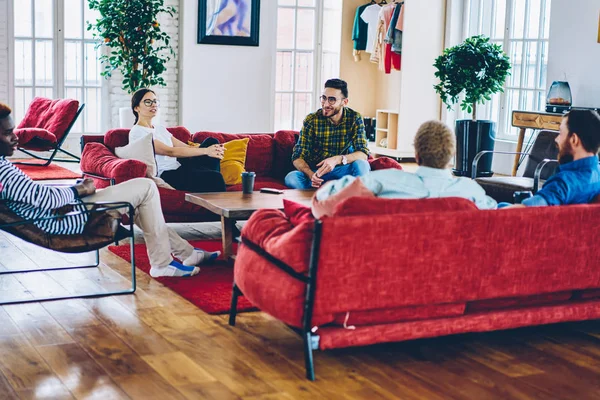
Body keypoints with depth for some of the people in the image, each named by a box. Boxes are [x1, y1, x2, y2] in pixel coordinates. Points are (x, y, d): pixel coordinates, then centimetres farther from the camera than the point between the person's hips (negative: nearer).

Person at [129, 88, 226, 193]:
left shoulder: (160, 129, 23)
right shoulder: (137, 132, -6)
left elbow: (186, 147, 12)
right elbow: (170, 151, -16)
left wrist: (212, 149, -8)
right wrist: (205, 151, -19)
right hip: (166, 176, -9)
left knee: (211, 141, -3)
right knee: (214, 177, -28)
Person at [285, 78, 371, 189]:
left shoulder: (354, 118, -7)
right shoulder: (312, 120, -9)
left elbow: (363, 154, -14)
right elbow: (298, 157, -11)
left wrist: (338, 159, -34)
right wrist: (310, 174, -34)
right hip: (316, 170, 0)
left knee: (361, 164, -31)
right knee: (291, 178, -30)